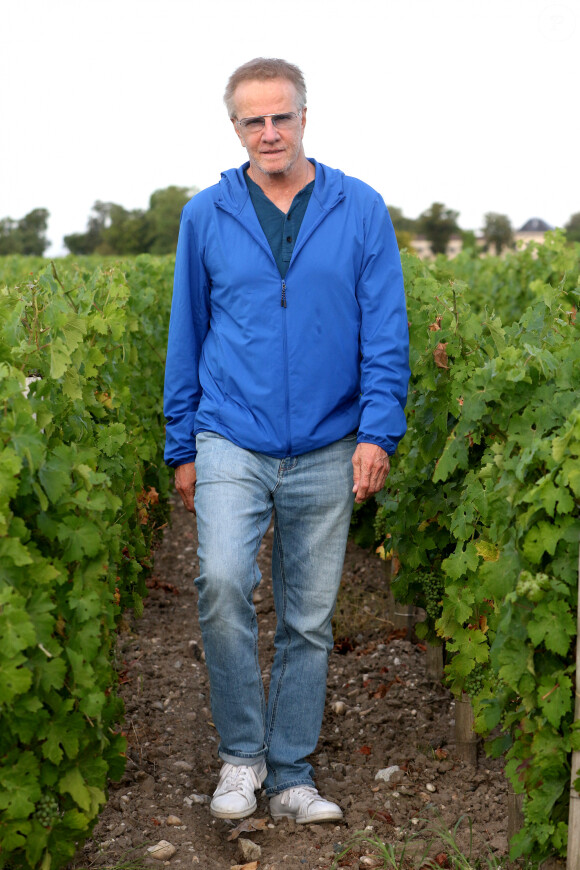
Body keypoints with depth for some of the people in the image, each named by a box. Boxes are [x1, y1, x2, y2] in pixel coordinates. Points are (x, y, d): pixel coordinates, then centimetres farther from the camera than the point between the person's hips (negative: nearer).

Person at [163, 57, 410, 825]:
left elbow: (386, 331, 0)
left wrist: (379, 430, -11)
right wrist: (181, 447, 10)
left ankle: (291, 776, 23)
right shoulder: (206, 216, 5)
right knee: (222, 581, -21)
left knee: (309, 619, 7)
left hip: (325, 451, 1)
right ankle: (241, 753, 0)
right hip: (232, 443, 0)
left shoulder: (360, 210, 2)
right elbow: (186, 337, 10)